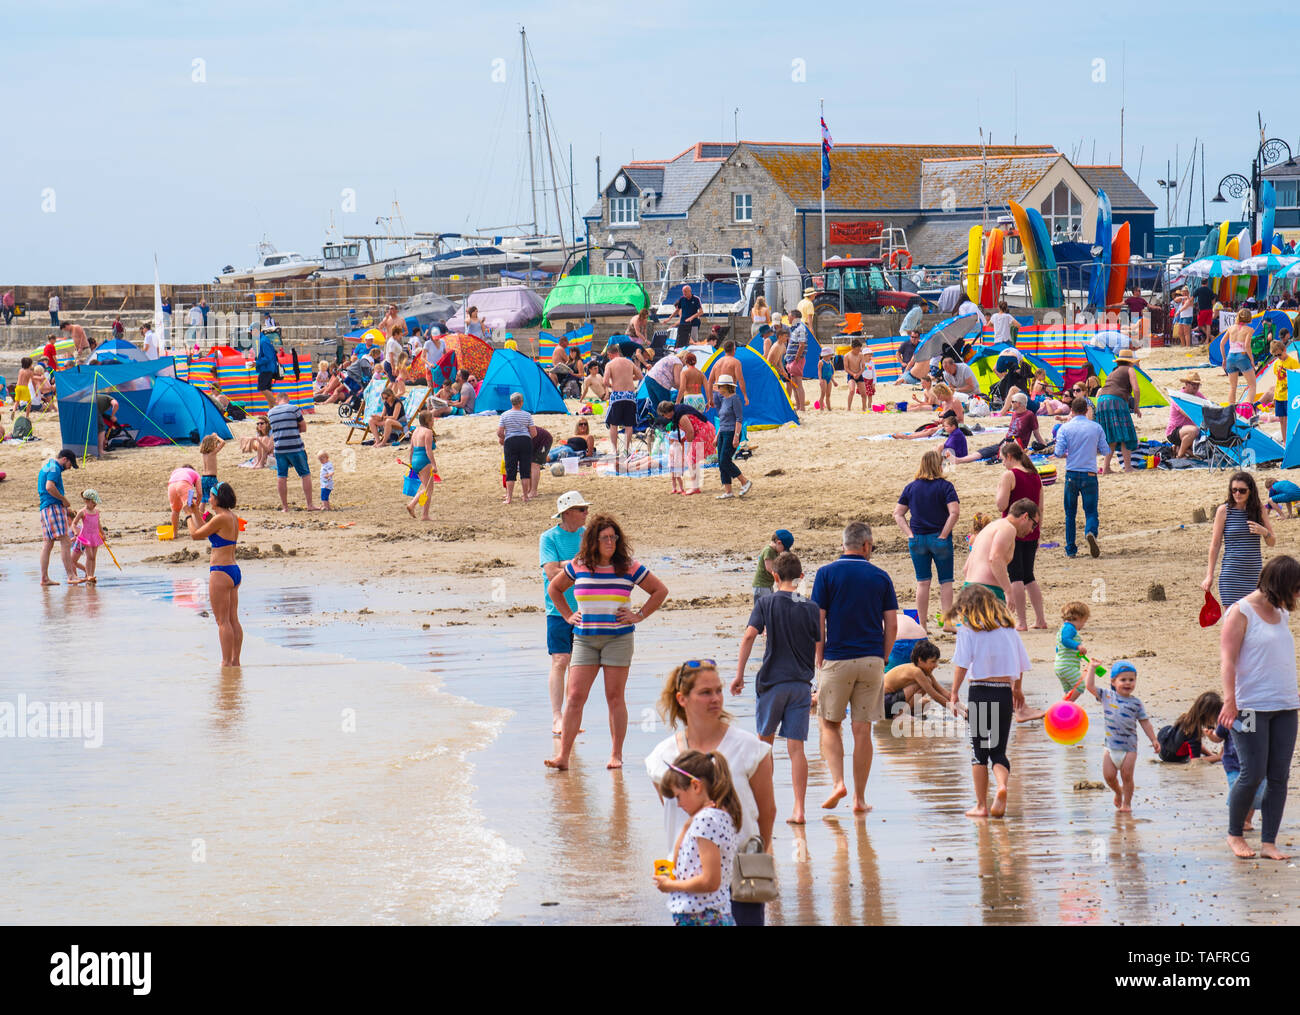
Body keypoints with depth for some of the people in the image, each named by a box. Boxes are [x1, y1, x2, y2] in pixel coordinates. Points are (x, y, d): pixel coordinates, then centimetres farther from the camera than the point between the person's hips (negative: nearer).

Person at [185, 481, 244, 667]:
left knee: (223, 621, -6)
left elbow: (196, 535, -8)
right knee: (233, 620, 11)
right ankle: (235, 661, 13)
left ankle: (227, 662, -6)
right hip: (234, 570, 9)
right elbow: (205, 532, 23)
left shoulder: (221, 518, -16)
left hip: (220, 572, -9)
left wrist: (189, 515, 7)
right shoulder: (232, 517, 12)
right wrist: (196, 513, 28)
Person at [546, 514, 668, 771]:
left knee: (615, 697, 1)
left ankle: (616, 755, 8)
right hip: (584, 638, 2)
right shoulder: (577, 566, 4)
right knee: (575, 696, -5)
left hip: (618, 638, -2)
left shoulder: (628, 567, -1)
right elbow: (554, 589, 22)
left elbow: (660, 590, 8)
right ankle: (563, 755, -7)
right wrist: (568, 615, 12)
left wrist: (639, 615, 1)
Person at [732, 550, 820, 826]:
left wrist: (739, 674, -7)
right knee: (796, 747, -2)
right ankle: (798, 809, -10)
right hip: (801, 684, 1)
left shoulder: (766, 603, -1)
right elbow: (822, 648, 4)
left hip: (772, 681, -1)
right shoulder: (811, 608, 2)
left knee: (765, 739, 19)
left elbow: (749, 636, -12)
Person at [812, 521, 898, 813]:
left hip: (836, 659, -2)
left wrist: (819, 659, 3)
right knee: (862, 730, 6)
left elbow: (817, 621, -5)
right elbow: (892, 625, 2)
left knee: (830, 725, 13)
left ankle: (838, 782, -5)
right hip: (872, 661, 2)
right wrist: (882, 658, 12)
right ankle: (860, 798, 8)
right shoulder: (880, 577, 4)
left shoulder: (827, 573, -1)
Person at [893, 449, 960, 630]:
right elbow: (954, 512, -17)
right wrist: (943, 535, -11)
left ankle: (922, 625, 7)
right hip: (939, 539, -3)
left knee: (922, 582, 7)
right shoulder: (945, 486, -6)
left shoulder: (911, 487, 5)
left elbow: (898, 514, 4)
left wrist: (909, 534, 0)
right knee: (945, 581, 7)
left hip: (917, 539, 3)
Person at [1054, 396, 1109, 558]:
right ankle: (1091, 532, -29)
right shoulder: (1096, 428, 1)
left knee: (1070, 514, 11)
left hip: (1072, 474, 0)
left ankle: (1071, 550, 12)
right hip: (1090, 475, 0)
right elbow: (1105, 451, 5)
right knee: (1091, 511, 3)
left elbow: (1058, 453, -9)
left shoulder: (1065, 428, -2)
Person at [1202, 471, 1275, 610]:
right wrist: (1210, 575, -1)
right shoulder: (1224, 510, -1)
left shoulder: (1259, 510, 6)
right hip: (1231, 574, -3)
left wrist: (1264, 532, -10)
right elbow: (1215, 545, 2)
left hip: (1254, 575, 3)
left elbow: (1272, 542, 12)